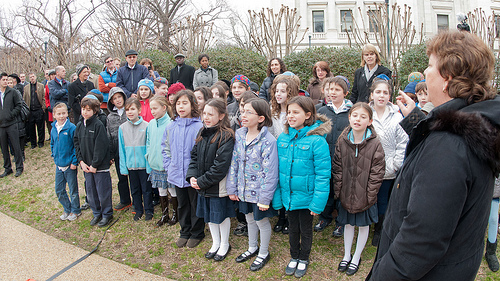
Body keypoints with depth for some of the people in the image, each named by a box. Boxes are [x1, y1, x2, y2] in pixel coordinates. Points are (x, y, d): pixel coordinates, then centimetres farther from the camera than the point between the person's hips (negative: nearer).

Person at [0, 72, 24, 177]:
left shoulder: (12, 92, 0)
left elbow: (19, 105, 0)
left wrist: (12, 114, -9)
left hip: (12, 123, -3)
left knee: (16, 146, -1)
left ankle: (19, 167, 9)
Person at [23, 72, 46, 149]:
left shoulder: (41, 86, 7)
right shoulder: (26, 87, 12)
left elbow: (43, 98, 3)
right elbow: (24, 99, 11)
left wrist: (43, 108, -5)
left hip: (39, 110, -2)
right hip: (30, 111, 2)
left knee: (40, 127, 2)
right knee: (31, 128, 5)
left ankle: (41, 142, 14)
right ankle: (33, 143, 15)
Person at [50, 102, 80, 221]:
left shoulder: (71, 128, -14)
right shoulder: (53, 129, 3)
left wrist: (74, 161, -14)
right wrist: (54, 157, 10)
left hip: (70, 165, -6)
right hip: (59, 165, 6)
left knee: (73, 189, 8)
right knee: (59, 190, 13)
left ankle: (75, 210, 25)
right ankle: (67, 209, 31)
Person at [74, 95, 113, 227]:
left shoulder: (98, 125, -14)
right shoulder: (79, 126, 6)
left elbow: (100, 147, -16)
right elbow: (76, 144, 9)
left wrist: (94, 165, -15)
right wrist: (81, 161, -2)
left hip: (100, 166, -6)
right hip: (86, 166, 6)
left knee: (103, 191, 4)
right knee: (90, 191, 15)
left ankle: (107, 214, 20)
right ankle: (96, 214, 31)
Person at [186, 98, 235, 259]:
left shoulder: (226, 136, -18)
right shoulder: (203, 133, 6)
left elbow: (220, 166, -22)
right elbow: (194, 156, 9)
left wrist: (202, 181, -18)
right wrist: (192, 176, -6)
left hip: (219, 186, -7)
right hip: (203, 186, 7)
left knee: (221, 215, 10)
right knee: (209, 215, 19)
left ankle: (224, 245, 32)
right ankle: (216, 243, 39)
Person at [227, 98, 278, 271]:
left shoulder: (268, 140, -20)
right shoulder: (239, 135, -3)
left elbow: (270, 172, -19)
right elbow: (234, 163, 3)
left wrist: (265, 198, -18)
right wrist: (232, 188, 3)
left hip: (259, 192, -5)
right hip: (244, 190, 6)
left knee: (262, 221, 13)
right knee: (249, 219, 23)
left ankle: (263, 253, 36)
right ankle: (252, 248, 46)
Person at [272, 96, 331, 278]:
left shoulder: (316, 140, -18)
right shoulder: (283, 138, -3)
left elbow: (323, 174, -17)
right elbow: (278, 170, 3)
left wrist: (318, 202, -19)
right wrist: (276, 197, 2)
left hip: (306, 197, -4)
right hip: (288, 196, 4)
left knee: (306, 230, 17)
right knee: (293, 229, 22)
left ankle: (304, 260, 42)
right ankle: (294, 257, 45)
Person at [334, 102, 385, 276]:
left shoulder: (375, 144, -14)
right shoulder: (342, 141, -5)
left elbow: (377, 173, -11)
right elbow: (337, 168, 0)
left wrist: (368, 194, -14)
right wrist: (339, 190, -5)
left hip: (365, 196, -2)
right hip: (346, 195, 3)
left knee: (363, 225, 15)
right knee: (348, 224, 19)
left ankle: (356, 257, 34)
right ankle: (346, 255, 37)